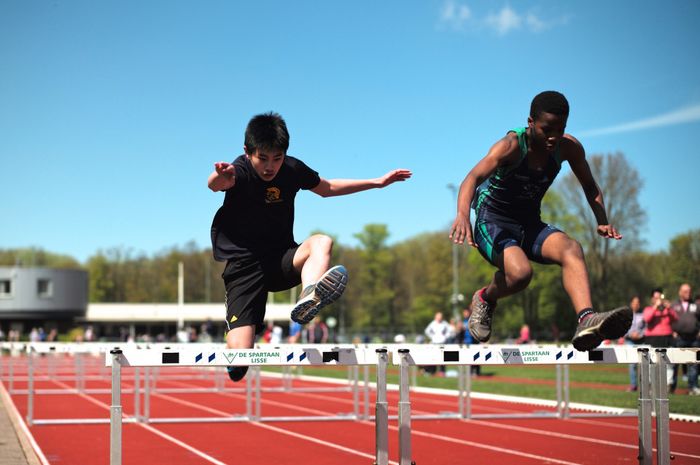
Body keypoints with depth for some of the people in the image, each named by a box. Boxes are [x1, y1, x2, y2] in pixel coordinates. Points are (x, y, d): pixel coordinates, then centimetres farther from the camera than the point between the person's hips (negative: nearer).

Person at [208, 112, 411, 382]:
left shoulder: (292, 169, 2)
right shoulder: (240, 171, -14)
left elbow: (326, 188, 23)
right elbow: (215, 184, -40)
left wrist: (377, 182, 23)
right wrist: (220, 177, -65)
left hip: (281, 259, 4)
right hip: (243, 265, -4)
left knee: (321, 242, -31)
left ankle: (308, 299, -60)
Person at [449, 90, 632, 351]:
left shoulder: (569, 148, -4)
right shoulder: (512, 145, -20)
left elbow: (590, 187, 13)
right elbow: (474, 177, -35)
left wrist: (602, 222, -6)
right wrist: (462, 215, -55)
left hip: (529, 224, 5)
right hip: (491, 220, -5)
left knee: (571, 249, -27)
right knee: (520, 272, -34)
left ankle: (587, 320, -46)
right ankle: (484, 300, 0)